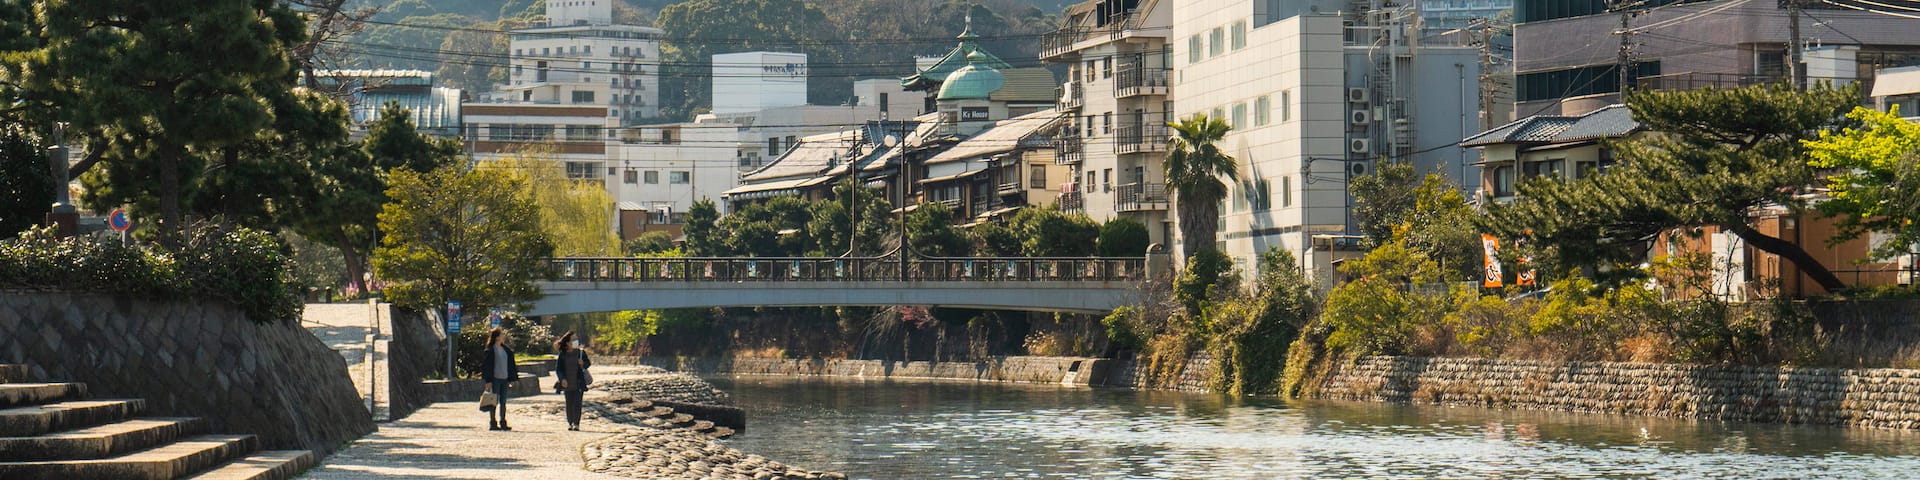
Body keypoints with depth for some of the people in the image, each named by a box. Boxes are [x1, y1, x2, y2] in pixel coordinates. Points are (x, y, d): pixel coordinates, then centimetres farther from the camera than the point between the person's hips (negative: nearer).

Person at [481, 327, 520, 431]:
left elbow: (510, 365, 17)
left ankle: (503, 423, 13)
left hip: (504, 379, 7)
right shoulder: (490, 350, -8)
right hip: (495, 379, -6)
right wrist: (488, 380, -15)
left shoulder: (506, 350, 13)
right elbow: (486, 365, -10)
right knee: (494, 402, -3)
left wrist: (511, 379, 13)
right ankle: (492, 423, 1)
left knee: (503, 402, 9)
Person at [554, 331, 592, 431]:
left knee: (577, 403, -9)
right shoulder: (563, 355, 0)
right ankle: (570, 423, 18)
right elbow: (558, 369, 1)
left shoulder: (581, 353, 1)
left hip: (579, 383, -1)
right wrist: (562, 379, -14)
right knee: (569, 404, 7)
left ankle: (576, 423, -8)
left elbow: (588, 364, 10)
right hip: (567, 383, 1)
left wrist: (583, 363, -13)